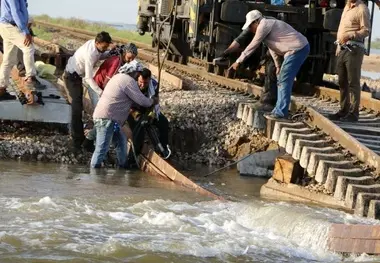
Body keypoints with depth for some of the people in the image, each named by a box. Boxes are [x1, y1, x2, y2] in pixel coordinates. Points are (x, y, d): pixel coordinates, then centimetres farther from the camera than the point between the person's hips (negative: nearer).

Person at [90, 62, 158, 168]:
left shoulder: (119, 77, 20)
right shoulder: (129, 81, -10)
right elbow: (142, 101, -9)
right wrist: (153, 101, 10)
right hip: (107, 119, -10)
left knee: (121, 140, 19)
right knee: (102, 149, -9)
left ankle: (123, 167, 27)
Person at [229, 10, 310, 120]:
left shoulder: (263, 26, -12)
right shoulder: (267, 25, 20)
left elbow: (252, 46, -9)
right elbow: (273, 48, 26)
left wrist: (238, 61, -3)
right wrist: (278, 65, 29)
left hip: (297, 49, -11)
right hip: (300, 48, 11)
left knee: (284, 81, -10)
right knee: (281, 80, 15)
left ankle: (281, 112, -9)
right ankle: (279, 109, 20)